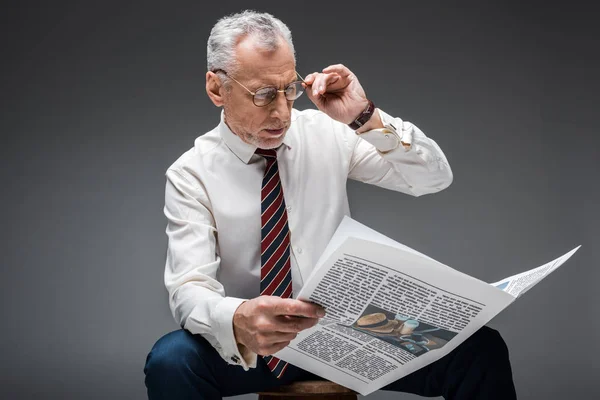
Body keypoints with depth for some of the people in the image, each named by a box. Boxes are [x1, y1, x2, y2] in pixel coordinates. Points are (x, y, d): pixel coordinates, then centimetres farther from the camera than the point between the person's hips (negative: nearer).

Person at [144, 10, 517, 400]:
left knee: (479, 350, -22)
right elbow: (189, 289, -18)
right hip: (255, 344, -1)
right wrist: (238, 322, -43)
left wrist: (367, 119, -17)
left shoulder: (326, 133, -1)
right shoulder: (190, 176, -8)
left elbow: (436, 178, 0)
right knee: (171, 361, -33)